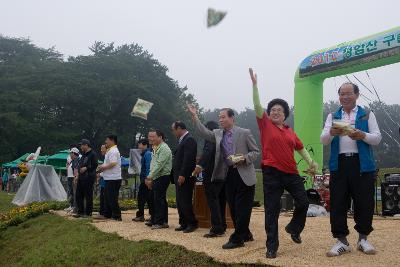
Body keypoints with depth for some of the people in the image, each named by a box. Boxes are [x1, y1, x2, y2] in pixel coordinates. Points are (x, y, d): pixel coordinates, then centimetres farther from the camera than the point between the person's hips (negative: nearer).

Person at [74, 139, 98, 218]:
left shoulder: (92, 154, -10)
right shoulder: (83, 154, 19)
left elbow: (95, 165, -18)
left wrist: (86, 168, -21)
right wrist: (79, 169, 13)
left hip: (88, 178, -10)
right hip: (81, 177, 10)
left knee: (88, 196, -3)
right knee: (79, 195, 11)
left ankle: (88, 213, 4)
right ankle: (80, 212, 20)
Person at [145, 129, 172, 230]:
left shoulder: (164, 148, -14)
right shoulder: (156, 148, 18)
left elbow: (159, 165, -20)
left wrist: (150, 177, -20)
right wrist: (149, 178, 14)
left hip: (162, 177, -10)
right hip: (156, 178, 10)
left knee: (159, 199, -8)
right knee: (154, 199, 13)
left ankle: (160, 222, -2)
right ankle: (154, 220, 21)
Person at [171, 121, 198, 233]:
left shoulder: (189, 140, -13)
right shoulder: (182, 140, 17)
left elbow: (188, 159, -20)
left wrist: (182, 175, -22)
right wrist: (177, 175, 14)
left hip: (185, 177, -10)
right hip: (179, 176, 10)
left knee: (185, 202, -6)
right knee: (180, 202, 12)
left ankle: (192, 223, 4)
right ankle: (184, 224, 19)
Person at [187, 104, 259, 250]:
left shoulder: (244, 133, -5)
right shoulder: (218, 134, 9)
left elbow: (256, 152, -1)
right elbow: (204, 133, -4)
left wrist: (244, 158, -18)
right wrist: (195, 116, -9)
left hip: (244, 175, -6)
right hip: (228, 175, 6)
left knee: (242, 208, -3)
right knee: (233, 208, 11)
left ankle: (237, 239, 5)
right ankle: (245, 235, 27)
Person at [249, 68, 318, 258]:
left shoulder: (290, 131, 13)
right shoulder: (265, 124, 1)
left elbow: (300, 148, 20)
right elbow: (257, 105, -8)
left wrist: (311, 162, 8)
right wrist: (254, 84, -15)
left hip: (291, 172, 4)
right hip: (271, 173, -4)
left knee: (303, 202, 5)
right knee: (272, 210, 0)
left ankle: (294, 228, 34)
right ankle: (271, 247, 9)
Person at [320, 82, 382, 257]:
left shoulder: (367, 115, 10)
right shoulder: (332, 116, 14)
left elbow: (377, 138, 2)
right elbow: (323, 140, 3)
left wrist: (362, 135, -18)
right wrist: (331, 133, -19)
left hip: (362, 164, -1)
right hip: (339, 164, 1)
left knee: (364, 203, 3)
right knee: (338, 204, 1)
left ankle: (363, 239, 19)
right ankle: (342, 241, 11)